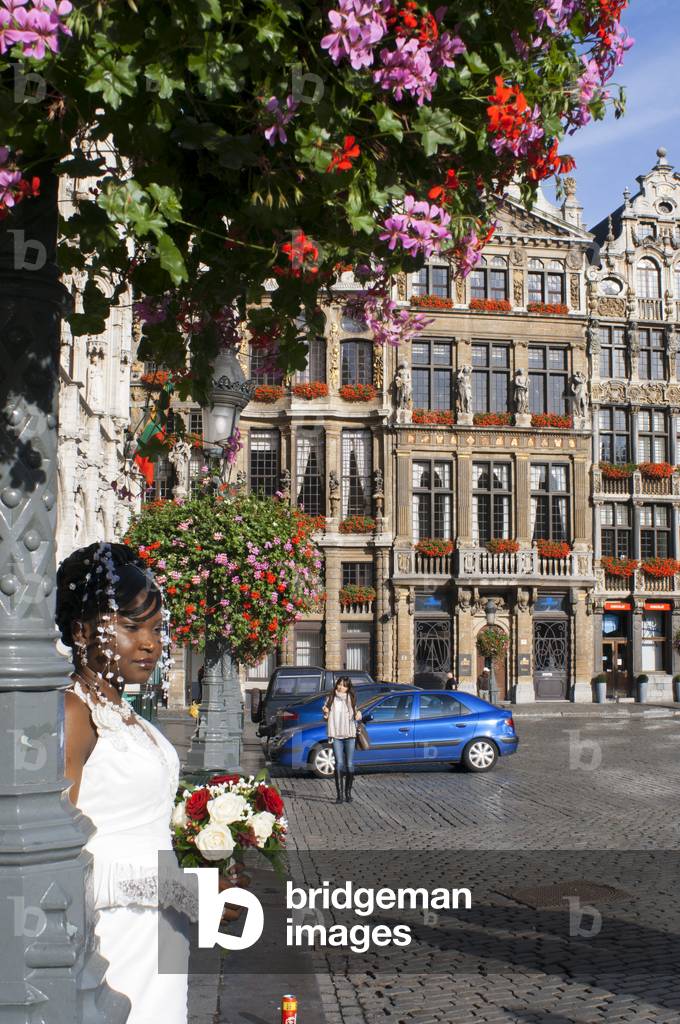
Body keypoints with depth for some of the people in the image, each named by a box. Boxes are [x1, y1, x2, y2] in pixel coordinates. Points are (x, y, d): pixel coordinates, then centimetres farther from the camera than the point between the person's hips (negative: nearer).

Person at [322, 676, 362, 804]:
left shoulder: (351, 699, 7)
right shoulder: (332, 699, 8)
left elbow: (355, 714, 13)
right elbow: (327, 717, 14)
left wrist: (358, 715, -9)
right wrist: (325, 713, -7)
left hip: (350, 735, 0)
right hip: (336, 735, 0)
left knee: (349, 764, -2)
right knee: (339, 763, -10)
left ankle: (348, 793, 10)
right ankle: (339, 794, -9)